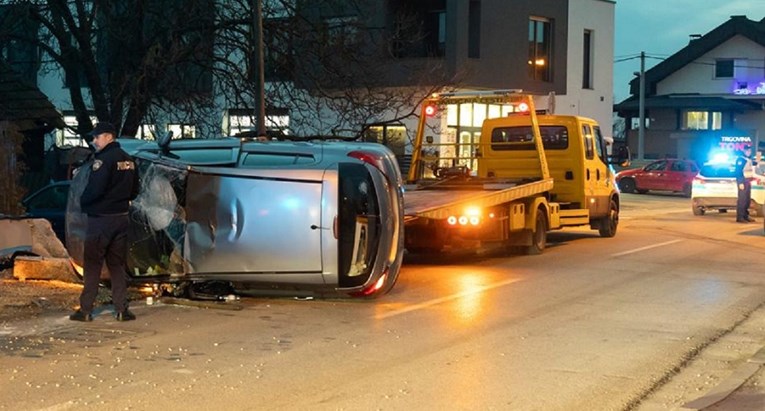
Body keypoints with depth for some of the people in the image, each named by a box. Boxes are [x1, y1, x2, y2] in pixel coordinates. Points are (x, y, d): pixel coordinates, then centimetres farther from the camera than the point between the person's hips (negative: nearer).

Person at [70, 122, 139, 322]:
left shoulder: (103, 159, -16)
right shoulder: (128, 160, 9)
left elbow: (94, 189, -23)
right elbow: (134, 191, 14)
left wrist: (83, 201, -5)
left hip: (100, 218, -7)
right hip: (121, 217, 7)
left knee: (92, 265, 1)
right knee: (117, 264, 11)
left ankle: (86, 310, 3)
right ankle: (121, 309, 8)